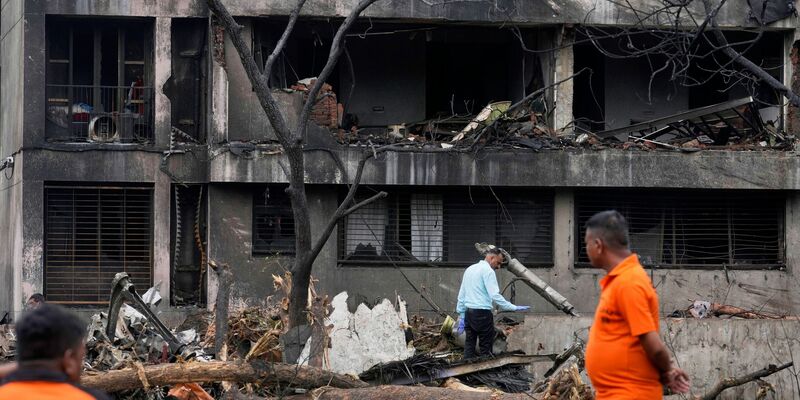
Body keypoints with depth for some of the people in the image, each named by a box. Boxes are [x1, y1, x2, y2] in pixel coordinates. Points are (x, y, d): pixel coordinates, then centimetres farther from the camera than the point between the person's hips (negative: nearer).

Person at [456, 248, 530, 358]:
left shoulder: (469, 269, 17)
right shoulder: (487, 271, -8)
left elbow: (461, 295, 19)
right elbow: (495, 295, -17)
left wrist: (461, 316, 21)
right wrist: (514, 308, -15)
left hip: (468, 312, 8)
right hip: (482, 312, -8)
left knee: (469, 345, 7)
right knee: (485, 348, -4)